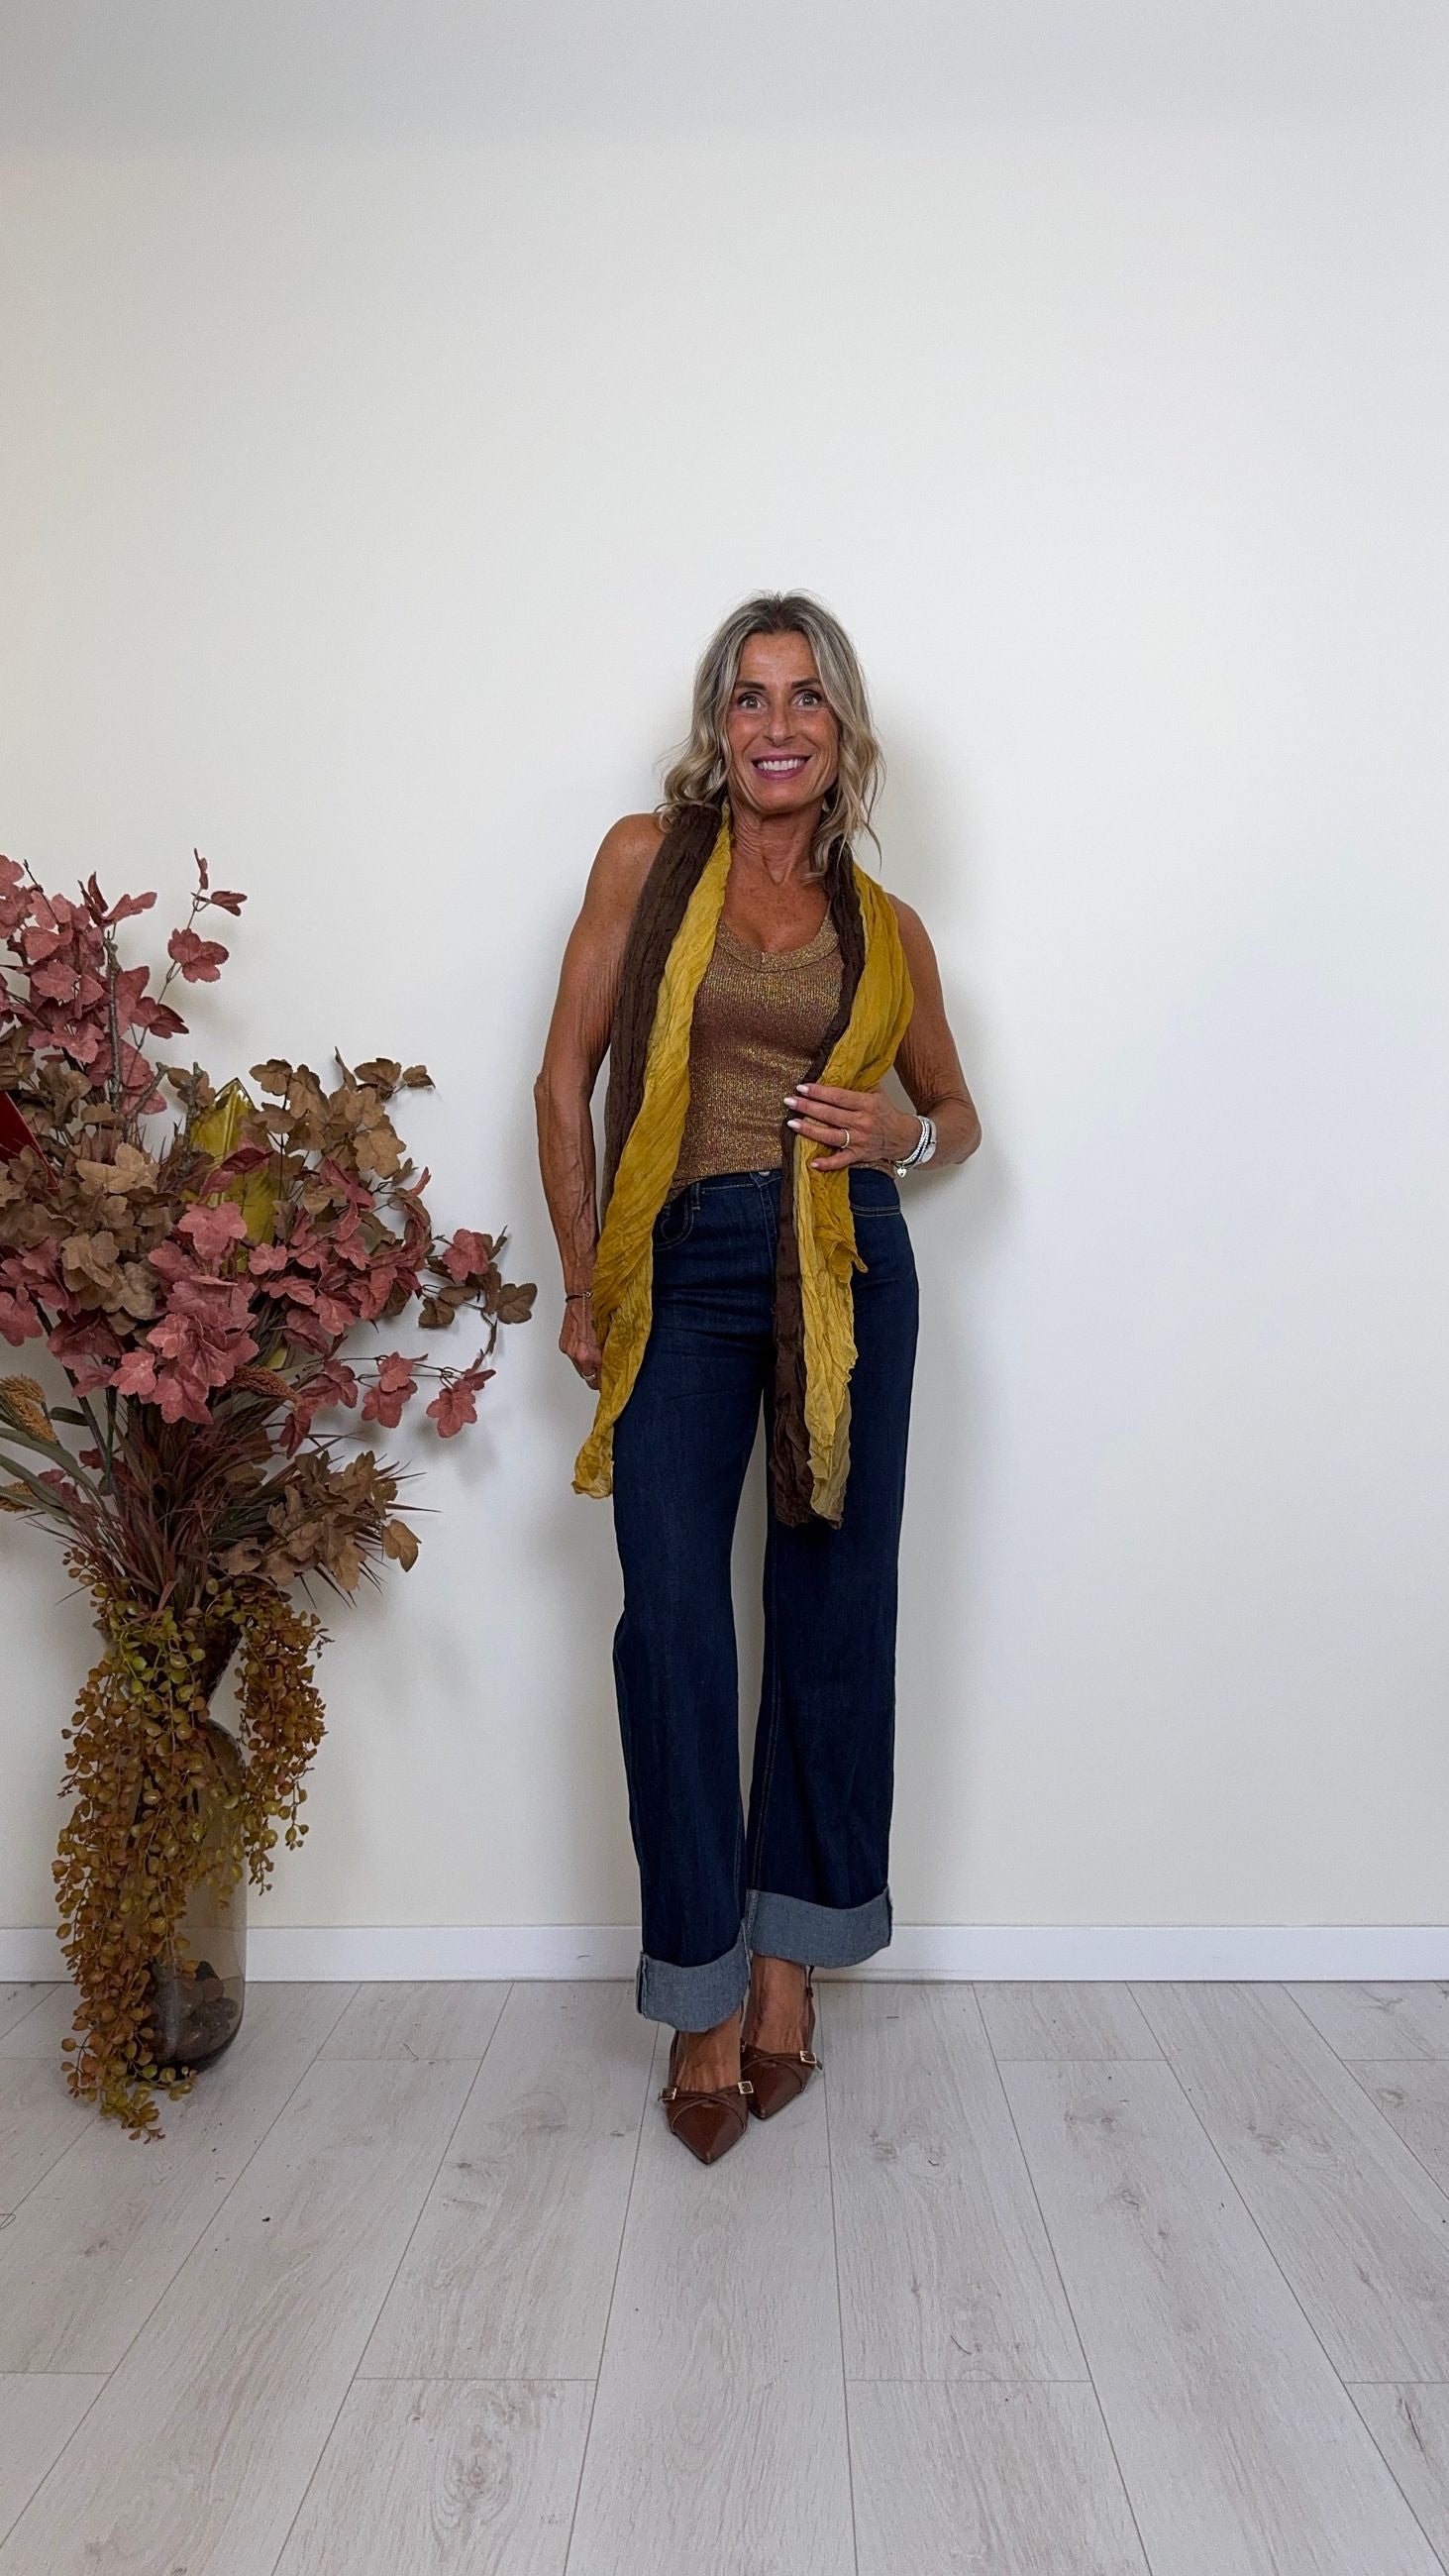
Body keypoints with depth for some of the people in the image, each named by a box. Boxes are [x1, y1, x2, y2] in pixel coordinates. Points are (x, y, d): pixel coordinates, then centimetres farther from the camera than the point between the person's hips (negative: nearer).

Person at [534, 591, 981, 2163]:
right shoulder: (646, 858, 5)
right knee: (673, 1621, -3)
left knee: (832, 1610, 6)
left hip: (846, 1273, 2)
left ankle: (790, 1960, 23)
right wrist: (584, 1283, 1)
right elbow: (566, 1073, 4)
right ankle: (703, 1995, 12)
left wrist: (904, 1136, -4)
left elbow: (957, 1112, 21)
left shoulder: (885, 927, 10)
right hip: (685, 1270, -1)